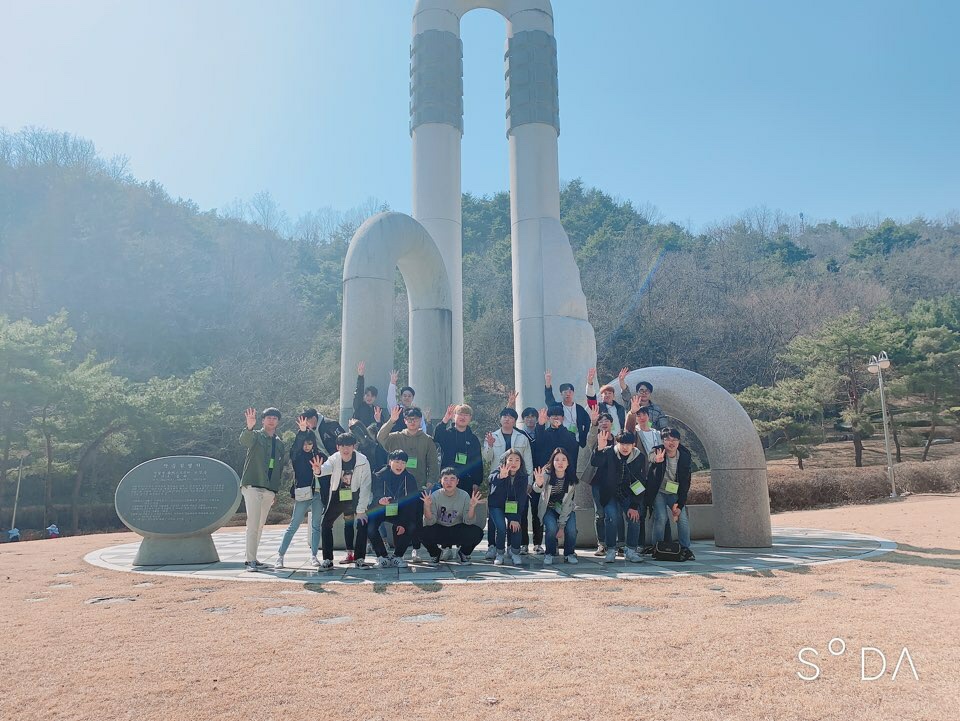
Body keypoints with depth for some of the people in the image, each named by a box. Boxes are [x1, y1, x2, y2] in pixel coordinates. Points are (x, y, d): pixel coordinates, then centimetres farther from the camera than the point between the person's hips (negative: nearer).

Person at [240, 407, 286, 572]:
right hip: (252, 486, -6)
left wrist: (276, 490, 17)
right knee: (253, 524, -11)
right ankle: (250, 560, -9)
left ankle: (252, 558, 17)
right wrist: (249, 427, -47)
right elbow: (244, 441, -26)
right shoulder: (256, 436, -1)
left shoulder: (279, 444, 17)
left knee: (260, 525, 10)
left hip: (269, 490, 6)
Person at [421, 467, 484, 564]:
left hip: (458, 531, 1)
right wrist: (427, 506, -34)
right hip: (439, 530, 0)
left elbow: (468, 522, -14)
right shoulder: (435, 496, -13)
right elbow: (430, 522, -17)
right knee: (424, 533, -31)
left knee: (477, 532, -27)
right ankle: (435, 554, 5)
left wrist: (472, 507, -32)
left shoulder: (464, 496, -12)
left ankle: (463, 553, 7)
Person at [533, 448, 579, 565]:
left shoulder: (571, 479, -16)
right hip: (549, 508, -1)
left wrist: (562, 525, -21)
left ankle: (569, 553, 5)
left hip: (566, 509, 1)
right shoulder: (546, 474, -22)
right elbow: (537, 490, -42)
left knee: (571, 529, -23)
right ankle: (549, 554, -3)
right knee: (551, 527, -28)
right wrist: (538, 484, -67)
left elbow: (567, 504, -16)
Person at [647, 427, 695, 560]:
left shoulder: (685, 457, -6)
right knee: (661, 517, -18)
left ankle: (685, 548, 3)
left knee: (683, 519, -11)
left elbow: (685, 483, -2)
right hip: (658, 492, -2)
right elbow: (651, 476, -18)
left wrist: (680, 504, -7)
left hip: (675, 494, 2)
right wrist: (656, 462, -39)